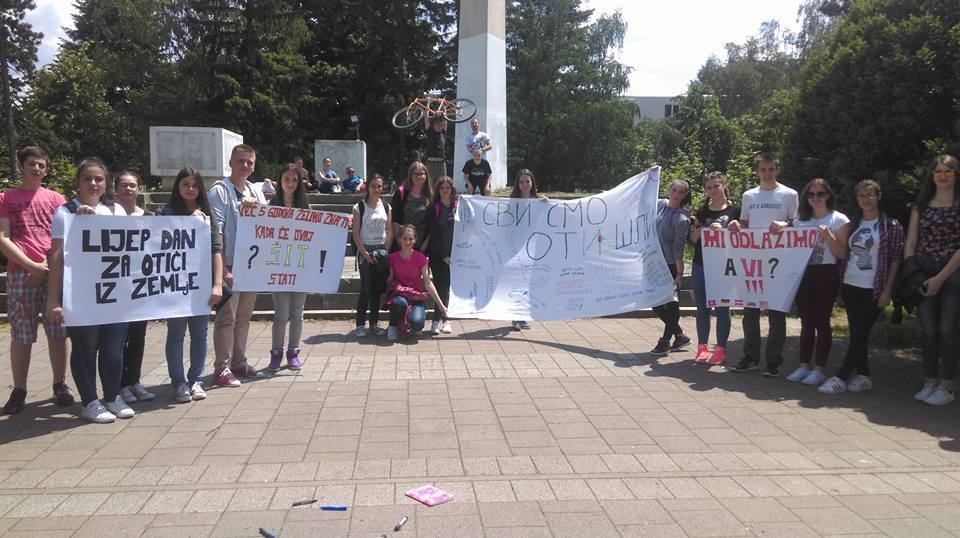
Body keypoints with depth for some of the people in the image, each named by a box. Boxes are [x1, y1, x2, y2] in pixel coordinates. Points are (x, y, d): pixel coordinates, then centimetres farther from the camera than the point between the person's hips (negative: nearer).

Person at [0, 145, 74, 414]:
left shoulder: (56, 199, 13)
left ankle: (60, 386, 12)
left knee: (58, 332, 2)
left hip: (55, 272, 1)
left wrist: (49, 265, -6)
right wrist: (31, 265, -10)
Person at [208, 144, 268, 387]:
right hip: (230, 265, -7)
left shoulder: (256, 193, 14)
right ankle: (222, 368, 4)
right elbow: (216, 232, -13)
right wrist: (223, 269, -18)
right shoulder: (219, 191, -6)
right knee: (227, 317, -3)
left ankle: (239, 362, 24)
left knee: (244, 316, 14)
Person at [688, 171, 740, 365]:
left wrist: (722, 231, -16)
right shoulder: (703, 210, 11)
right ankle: (702, 347, 16)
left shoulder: (734, 210, 0)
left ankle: (721, 349, 9)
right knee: (702, 308, 7)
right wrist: (703, 229, -8)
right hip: (700, 265, 4)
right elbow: (693, 238, 11)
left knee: (722, 308, 1)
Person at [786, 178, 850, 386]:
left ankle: (819, 369, 6)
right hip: (802, 274, 4)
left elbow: (842, 254, -4)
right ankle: (804, 366, 14)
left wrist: (828, 236, -18)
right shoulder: (800, 219, 13)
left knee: (821, 322, 0)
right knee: (806, 322, 8)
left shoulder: (838, 220, -1)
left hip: (825, 275, -4)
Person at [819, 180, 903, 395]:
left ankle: (840, 377, -2)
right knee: (856, 334, 8)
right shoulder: (854, 223, 10)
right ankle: (863, 376, 18)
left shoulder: (891, 225, -3)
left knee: (860, 334, -4)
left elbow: (896, 259, -6)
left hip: (873, 289, -5)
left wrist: (887, 291, -11)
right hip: (850, 286, 5)